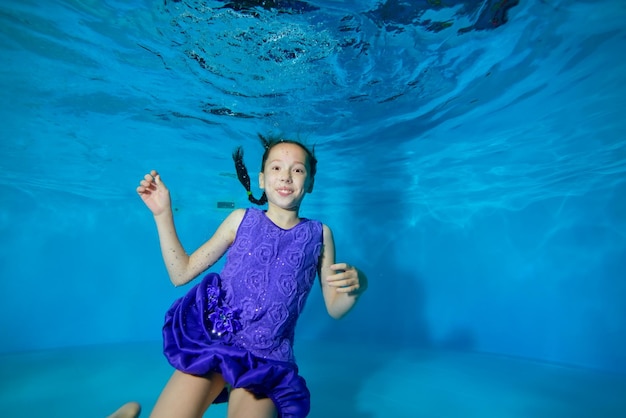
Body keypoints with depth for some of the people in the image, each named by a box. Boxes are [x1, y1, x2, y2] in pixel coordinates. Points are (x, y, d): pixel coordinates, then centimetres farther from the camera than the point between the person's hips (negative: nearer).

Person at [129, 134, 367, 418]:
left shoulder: (320, 235, 0)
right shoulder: (241, 219, 1)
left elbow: (334, 309, 4)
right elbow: (181, 274, 2)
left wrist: (357, 286, -18)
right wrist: (163, 213, -3)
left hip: (267, 361, 1)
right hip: (212, 344, 0)